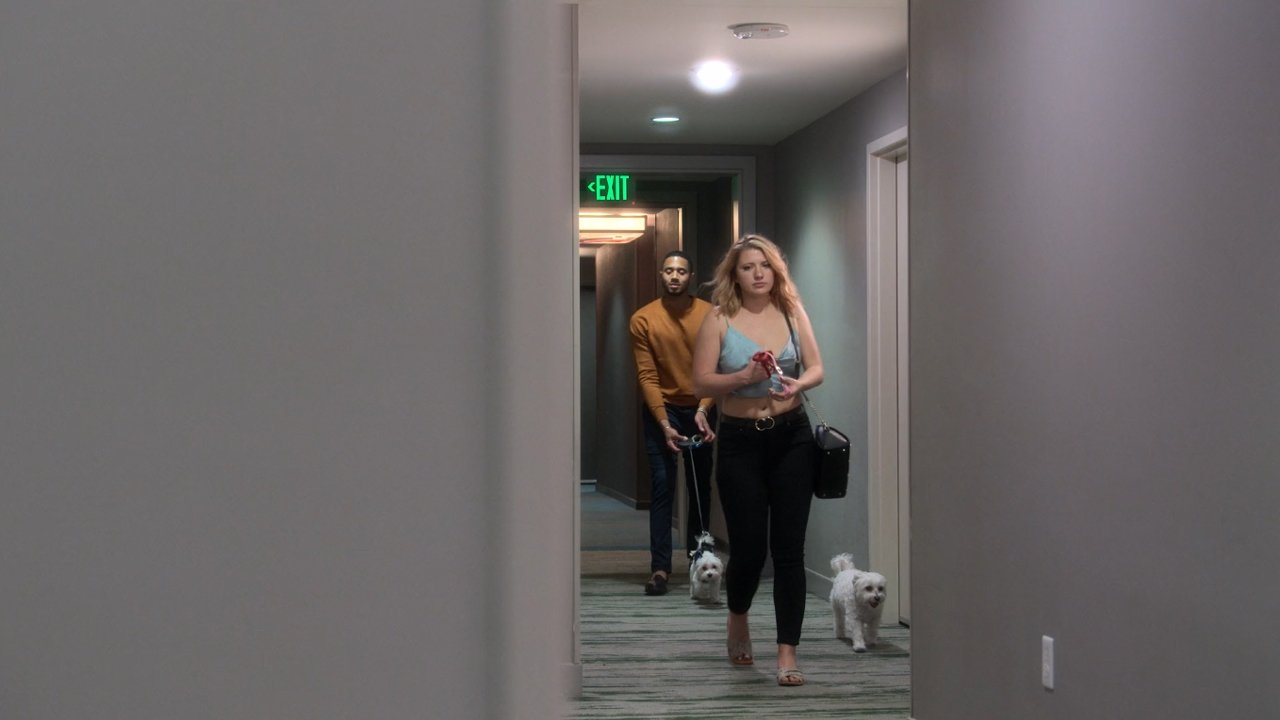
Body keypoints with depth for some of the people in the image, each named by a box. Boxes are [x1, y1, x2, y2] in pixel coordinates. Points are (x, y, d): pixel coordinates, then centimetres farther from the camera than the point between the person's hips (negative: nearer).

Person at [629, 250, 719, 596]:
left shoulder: (710, 315, -6)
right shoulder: (643, 319, -7)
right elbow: (647, 375, -9)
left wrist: (703, 409, -23)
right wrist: (664, 424, -17)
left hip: (700, 409, 2)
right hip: (661, 410, -1)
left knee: (701, 487, 8)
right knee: (662, 486, -8)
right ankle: (659, 567, -11)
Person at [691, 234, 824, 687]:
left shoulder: (792, 312, 5)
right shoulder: (719, 320, -3)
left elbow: (816, 368, 5)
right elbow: (701, 383, -6)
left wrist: (798, 384, -17)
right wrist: (744, 377, -21)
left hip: (791, 438, 2)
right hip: (740, 441, -2)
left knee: (788, 548, -2)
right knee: (749, 547, 0)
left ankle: (787, 653, 3)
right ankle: (738, 618, 33)